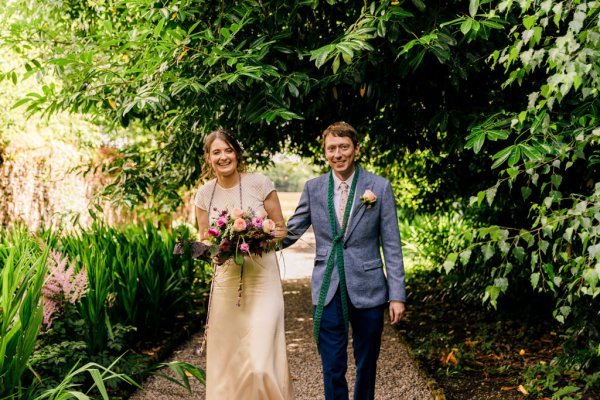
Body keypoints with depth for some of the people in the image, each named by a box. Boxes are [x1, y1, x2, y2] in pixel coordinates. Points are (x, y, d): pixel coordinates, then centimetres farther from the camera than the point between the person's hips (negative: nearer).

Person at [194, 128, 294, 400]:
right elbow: (203, 239, 13)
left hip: (262, 280, -3)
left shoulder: (259, 183, -5)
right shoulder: (204, 194, 3)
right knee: (225, 363, 7)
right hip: (226, 282, 3)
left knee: (260, 364, -12)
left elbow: (281, 229, 2)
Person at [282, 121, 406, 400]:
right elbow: (290, 232, 9)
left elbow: (392, 245, -2)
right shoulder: (313, 188, 3)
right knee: (333, 368, 3)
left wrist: (397, 295, -5)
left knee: (366, 366, 13)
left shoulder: (380, 187, -2)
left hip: (367, 291, -1)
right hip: (328, 292, 1)